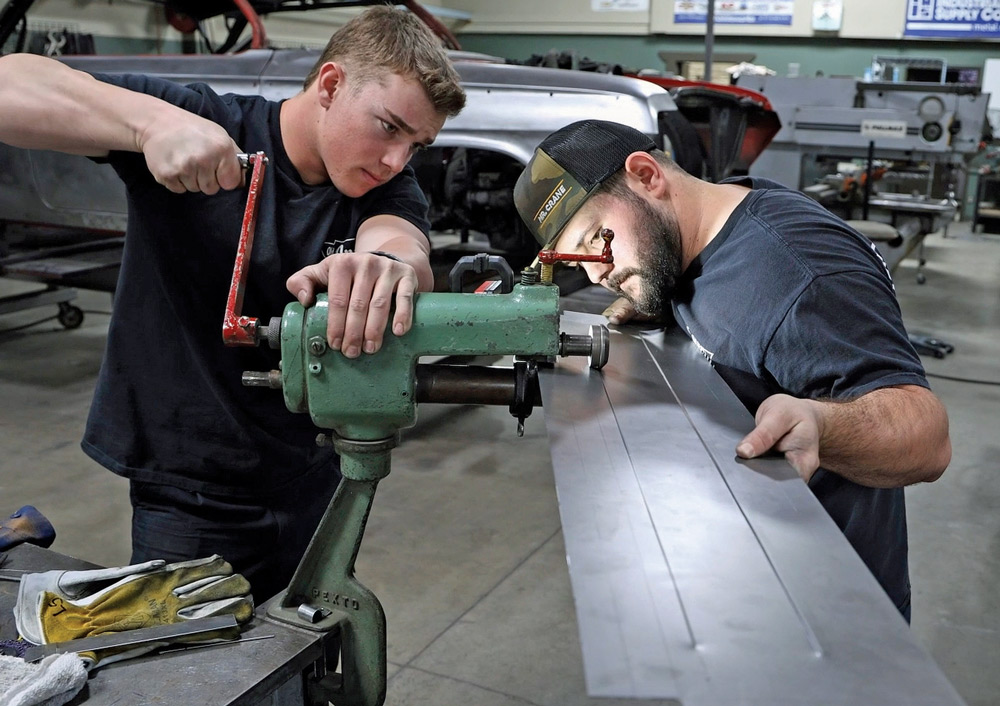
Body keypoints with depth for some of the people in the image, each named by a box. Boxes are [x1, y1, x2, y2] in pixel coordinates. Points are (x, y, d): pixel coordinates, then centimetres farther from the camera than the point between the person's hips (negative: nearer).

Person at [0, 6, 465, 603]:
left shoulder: (389, 185, -5)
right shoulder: (203, 122, -14)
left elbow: (406, 241, -27)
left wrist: (390, 261, -52)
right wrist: (152, 121, -40)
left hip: (318, 484, 4)